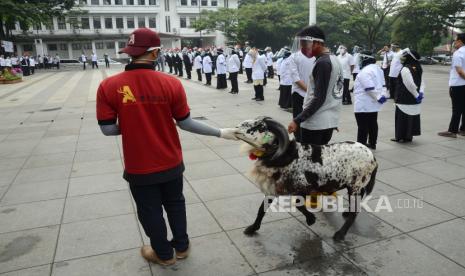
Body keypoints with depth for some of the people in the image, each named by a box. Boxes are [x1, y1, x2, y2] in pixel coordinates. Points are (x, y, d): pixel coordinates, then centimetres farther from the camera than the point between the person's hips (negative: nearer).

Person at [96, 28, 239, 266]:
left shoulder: (108, 86, -15)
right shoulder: (171, 83, -16)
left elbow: (108, 129, -10)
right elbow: (185, 123, -10)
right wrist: (220, 132, 1)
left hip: (139, 167, -1)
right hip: (171, 163, 1)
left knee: (150, 211, 20)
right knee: (175, 204, 24)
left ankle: (164, 254, 41)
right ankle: (182, 246, 44)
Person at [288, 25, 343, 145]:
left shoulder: (322, 63, -16)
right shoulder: (334, 60, 12)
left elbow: (319, 99, -21)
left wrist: (297, 120, -20)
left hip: (315, 123, -9)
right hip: (330, 121, 9)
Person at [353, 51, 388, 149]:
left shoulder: (365, 71, -20)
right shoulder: (378, 69, 12)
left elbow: (370, 88, -25)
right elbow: (383, 84, 12)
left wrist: (378, 97, -17)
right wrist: (383, 95, 3)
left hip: (363, 105, -9)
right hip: (374, 104, 10)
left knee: (363, 127, -4)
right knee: (373, 124, 16)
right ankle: (372, 144, 26)